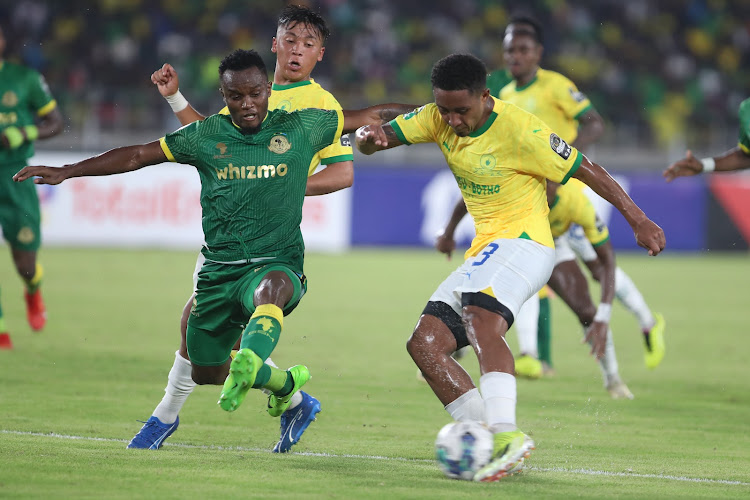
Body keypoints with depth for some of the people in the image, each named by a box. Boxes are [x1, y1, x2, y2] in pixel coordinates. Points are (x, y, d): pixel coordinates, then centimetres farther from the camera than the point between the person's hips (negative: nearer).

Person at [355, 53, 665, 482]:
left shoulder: (520, 130, -15)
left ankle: (508, 434, -52)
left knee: (481, 321, -35)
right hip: (483, 254, 8)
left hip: (521, 242, -8)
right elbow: (377, 138, 3)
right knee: (425, 343, -6)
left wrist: (638, 221, -6)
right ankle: (490, 444, -14)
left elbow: (587, 170, -7)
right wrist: (368, 136, -23)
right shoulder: (440, 117, 4)